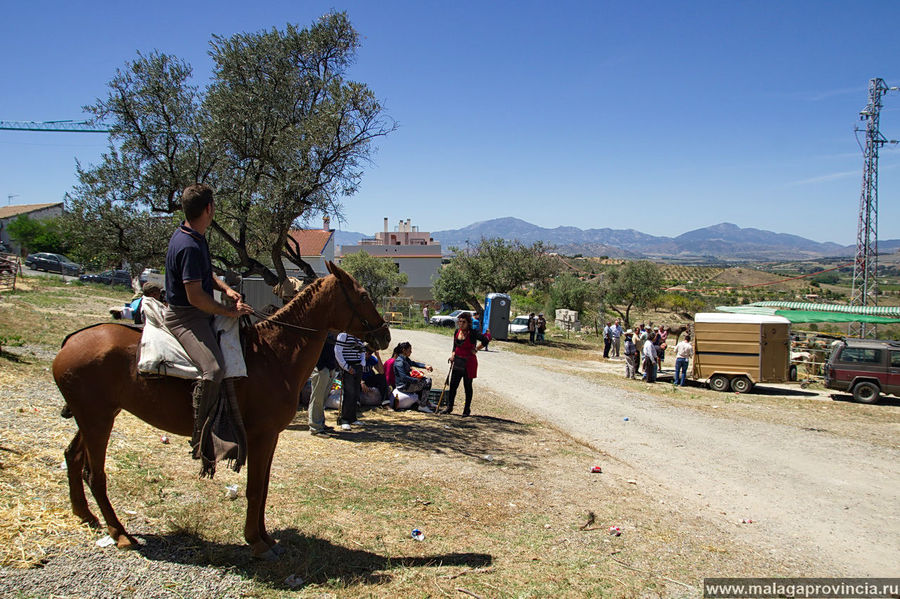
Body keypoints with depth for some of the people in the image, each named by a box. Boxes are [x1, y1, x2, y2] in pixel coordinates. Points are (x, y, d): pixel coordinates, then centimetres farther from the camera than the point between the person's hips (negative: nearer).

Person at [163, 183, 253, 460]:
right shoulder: (189, 247, -22)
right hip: (185, 316, -11)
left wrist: (226, 289, 6)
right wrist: (230, 311, -15)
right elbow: (195, 296, -25)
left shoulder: (195, 237, 9)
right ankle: (201, 441, -22)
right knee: (213, 369, -30)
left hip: (201, 313, 11)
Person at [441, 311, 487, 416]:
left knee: (467, 386, 5)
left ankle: (467, 409, 17)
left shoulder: (473, 333, -15)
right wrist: (453, 354, 3)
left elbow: (485, 341, -20)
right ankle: (449, 407, 19)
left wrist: (476, 349, -13)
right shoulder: (457, 332, 5)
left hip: (469, 362, -5)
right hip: (457, 362, 6)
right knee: (453, 385, 7)